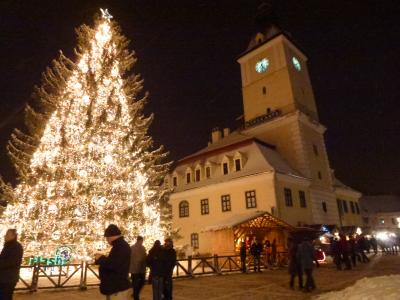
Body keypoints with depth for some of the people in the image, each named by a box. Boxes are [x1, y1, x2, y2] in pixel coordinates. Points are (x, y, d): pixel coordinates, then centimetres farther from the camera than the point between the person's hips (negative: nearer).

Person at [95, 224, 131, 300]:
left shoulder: (121, 247, -21)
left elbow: (112, 265, -29)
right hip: (116, 286, 11)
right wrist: (102, 259, 7)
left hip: (118, 288, -11)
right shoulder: (120, 246, 14)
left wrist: (100, 259, -12)